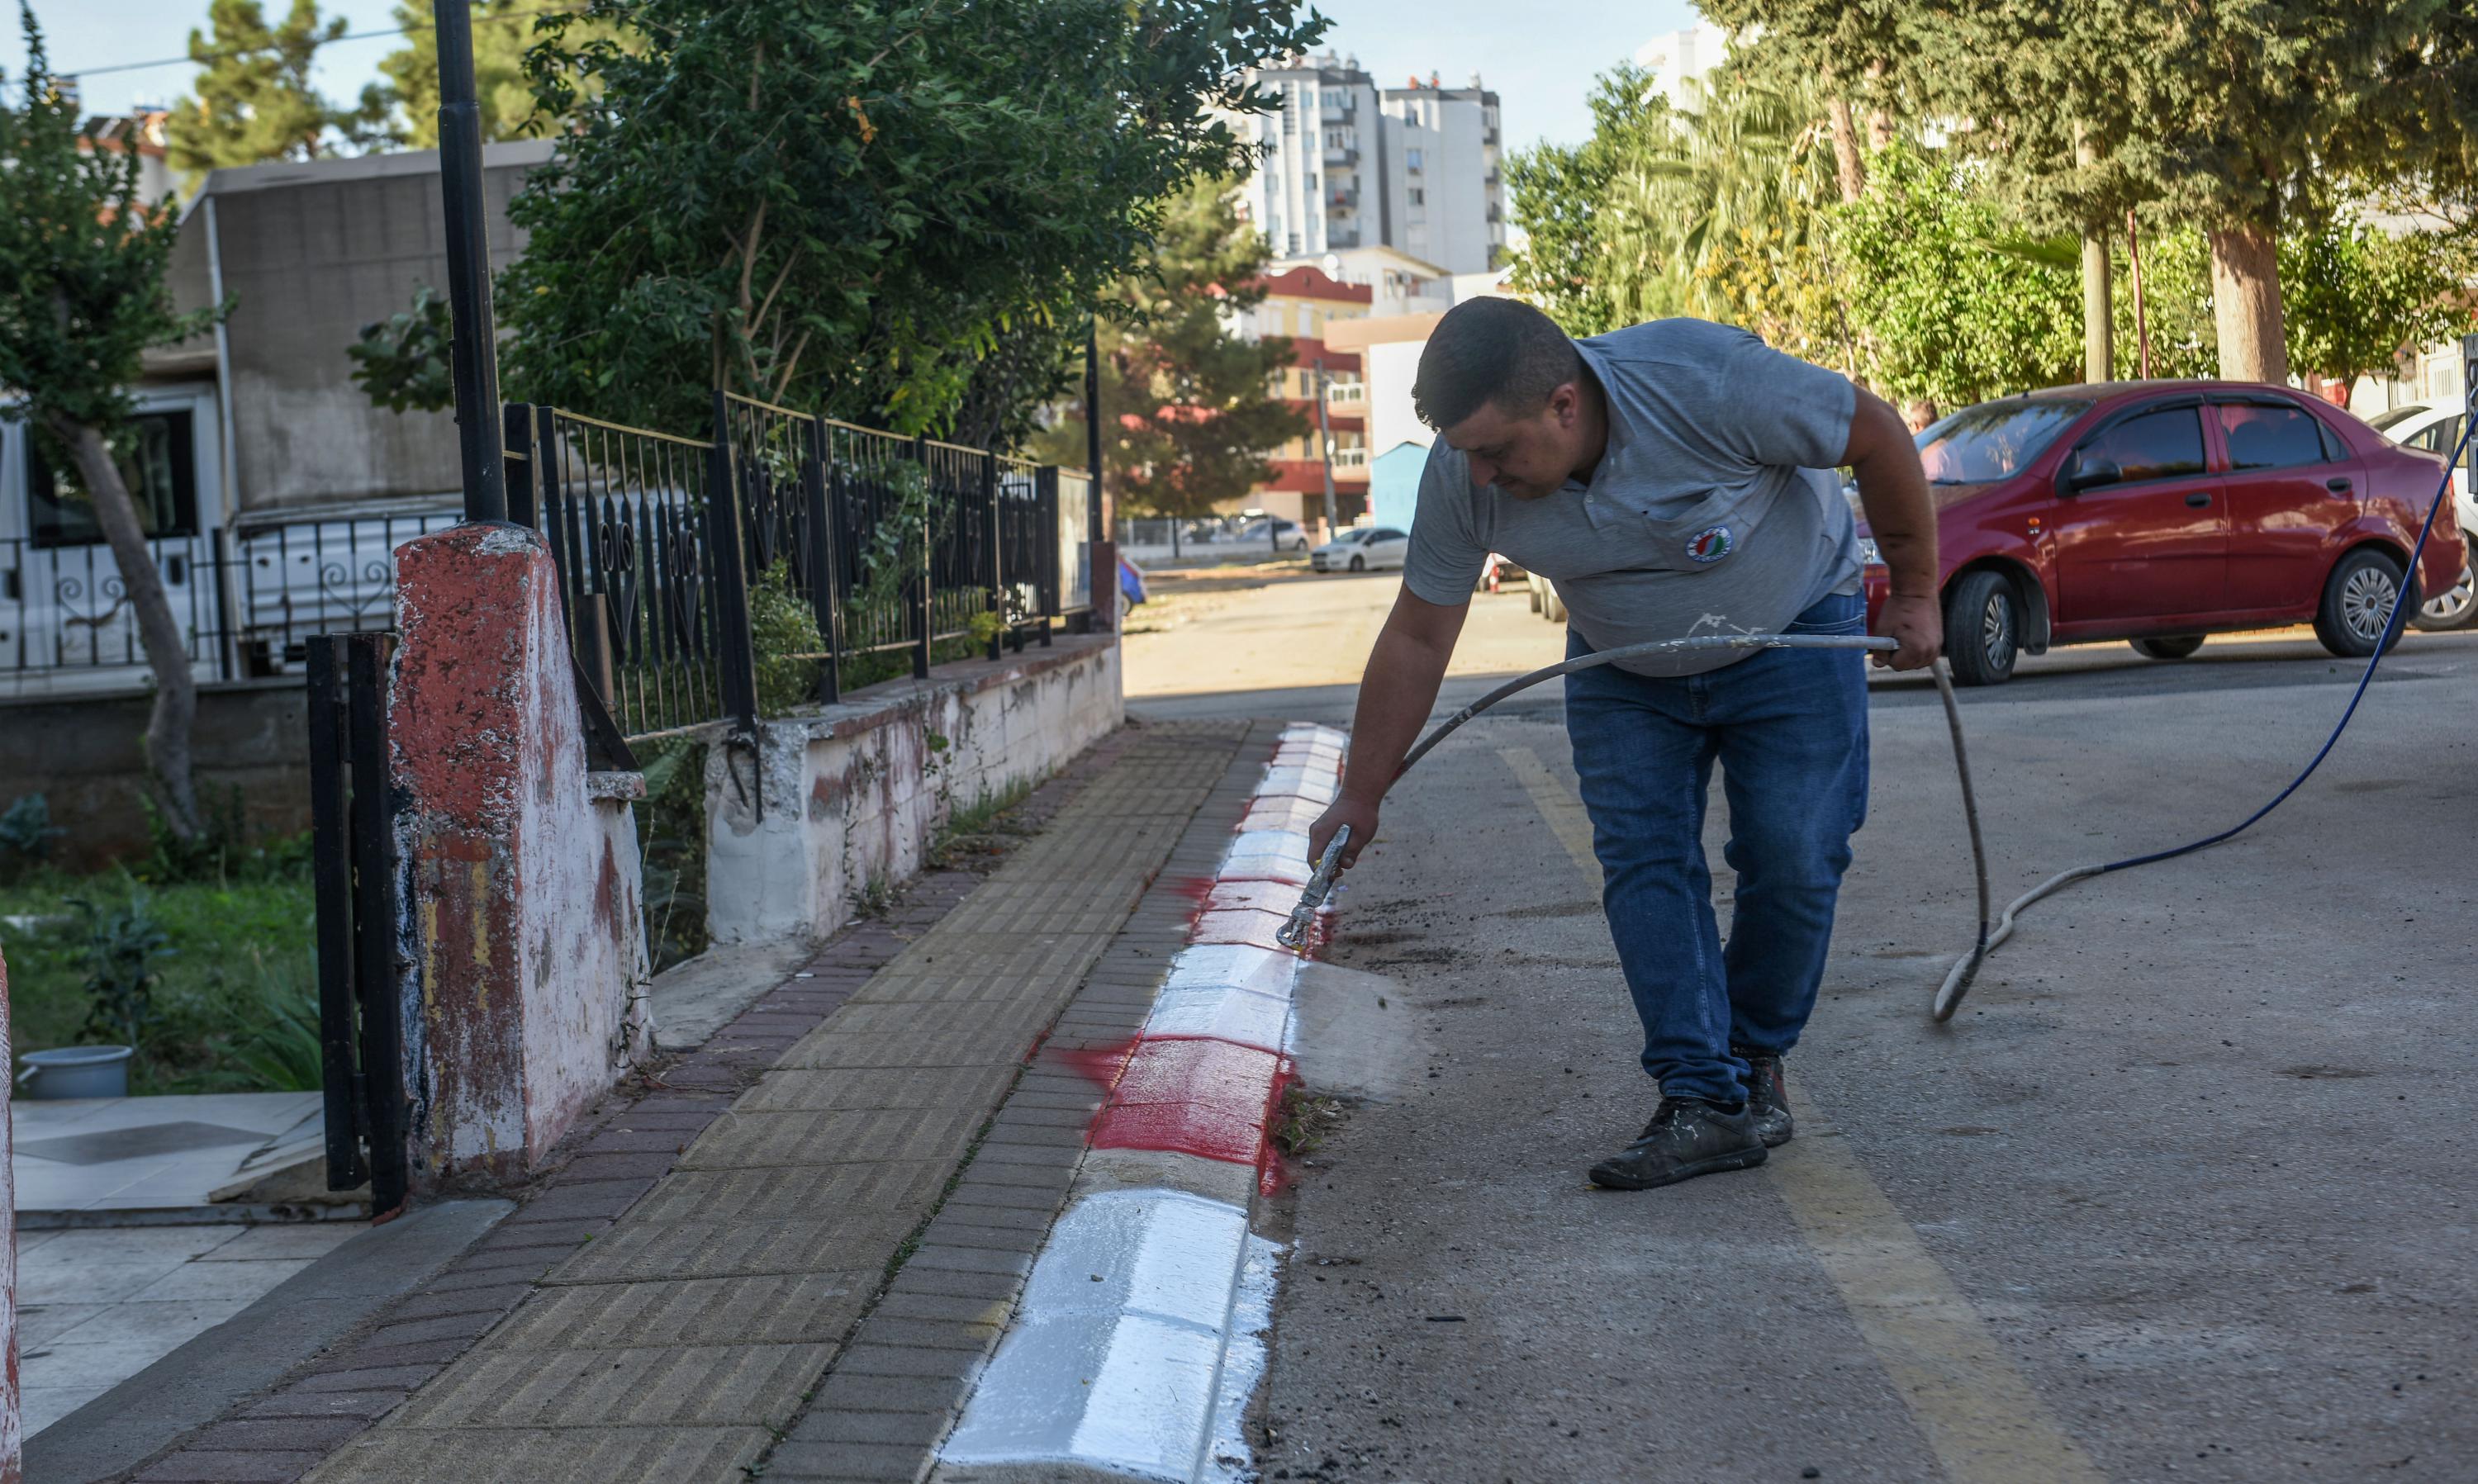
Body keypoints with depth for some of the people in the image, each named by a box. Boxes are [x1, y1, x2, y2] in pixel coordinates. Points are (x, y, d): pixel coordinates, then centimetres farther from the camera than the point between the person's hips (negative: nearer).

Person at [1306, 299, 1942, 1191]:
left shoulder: (1705, 382, -36)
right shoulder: (1462, 477, -24)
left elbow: (1876, 433, -21)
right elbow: (1416, 640, -13)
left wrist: (1914, 595, -12)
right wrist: (1359, 799, -9)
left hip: (1791, 633, -3)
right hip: (1625, 672, 3)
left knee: (1796, 863, -8)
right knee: (1641, 863, -11)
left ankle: (1756, 1058, 15)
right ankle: (1704, 1102, -9)